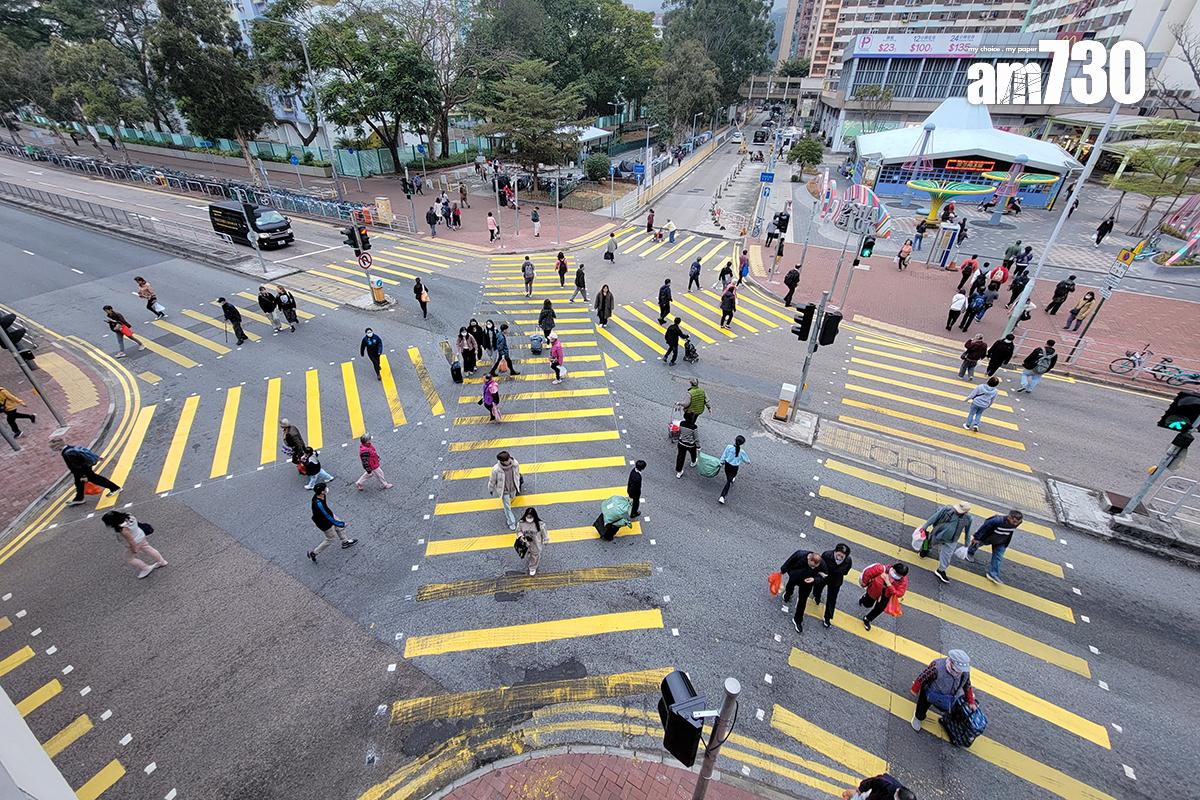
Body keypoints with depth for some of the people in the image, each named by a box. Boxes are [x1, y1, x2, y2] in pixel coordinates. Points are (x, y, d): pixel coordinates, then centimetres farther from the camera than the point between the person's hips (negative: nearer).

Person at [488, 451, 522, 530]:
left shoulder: (515, 463, -27)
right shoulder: (496, 470, -38)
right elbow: (492, 480, -16)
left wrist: (518, 484, 13)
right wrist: (490, 489, 2)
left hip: (513, 488, 3)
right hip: (504, 490, -3)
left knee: (512, 497, 35)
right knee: (507, 507, 13)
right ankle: (511, 522, 37)